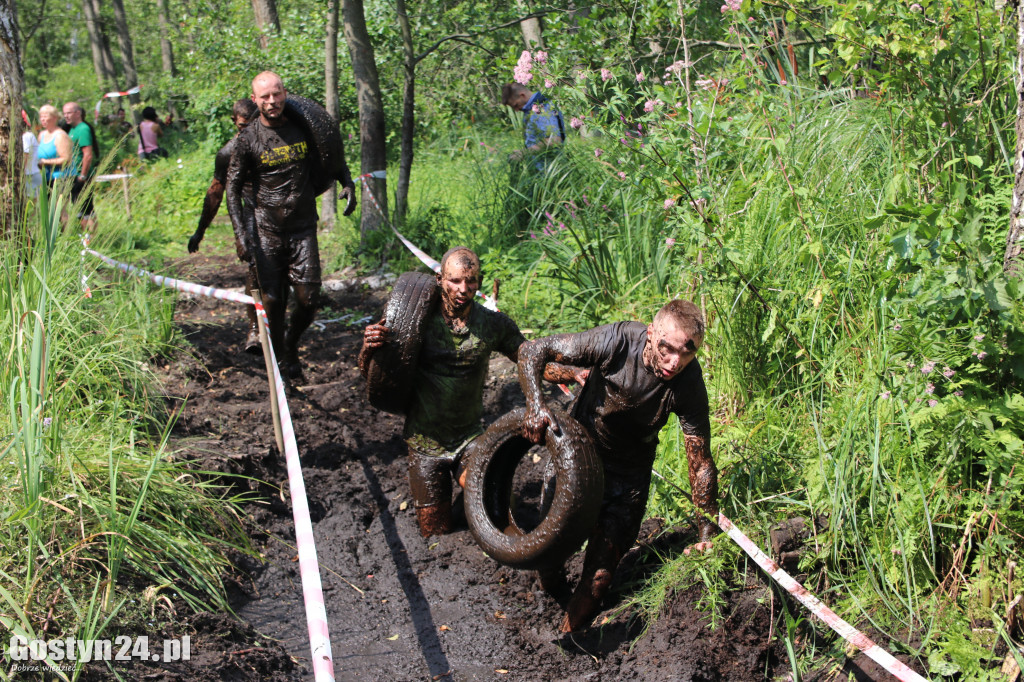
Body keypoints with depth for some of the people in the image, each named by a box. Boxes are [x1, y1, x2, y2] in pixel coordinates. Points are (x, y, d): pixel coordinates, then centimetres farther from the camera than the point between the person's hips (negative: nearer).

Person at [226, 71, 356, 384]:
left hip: (304, 229, 1)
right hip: (267, 232, -1)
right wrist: (241, 232, -12)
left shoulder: (303, 128, 1)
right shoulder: (248, 139, -4)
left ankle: (292, 348, 24)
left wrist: (348, 183, -2)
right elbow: (233, 188, 0)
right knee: (273, 302, -1)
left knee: (308, 300, -5)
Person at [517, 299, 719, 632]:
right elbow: (532, 351, -22)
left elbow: (701, 465, -16)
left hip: (629, 474, 0)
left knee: (598, 579, -4)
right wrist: (535, 404, -38)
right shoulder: (617, 341, -30)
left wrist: (707, 534, -15)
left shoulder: (689, 385, -26)